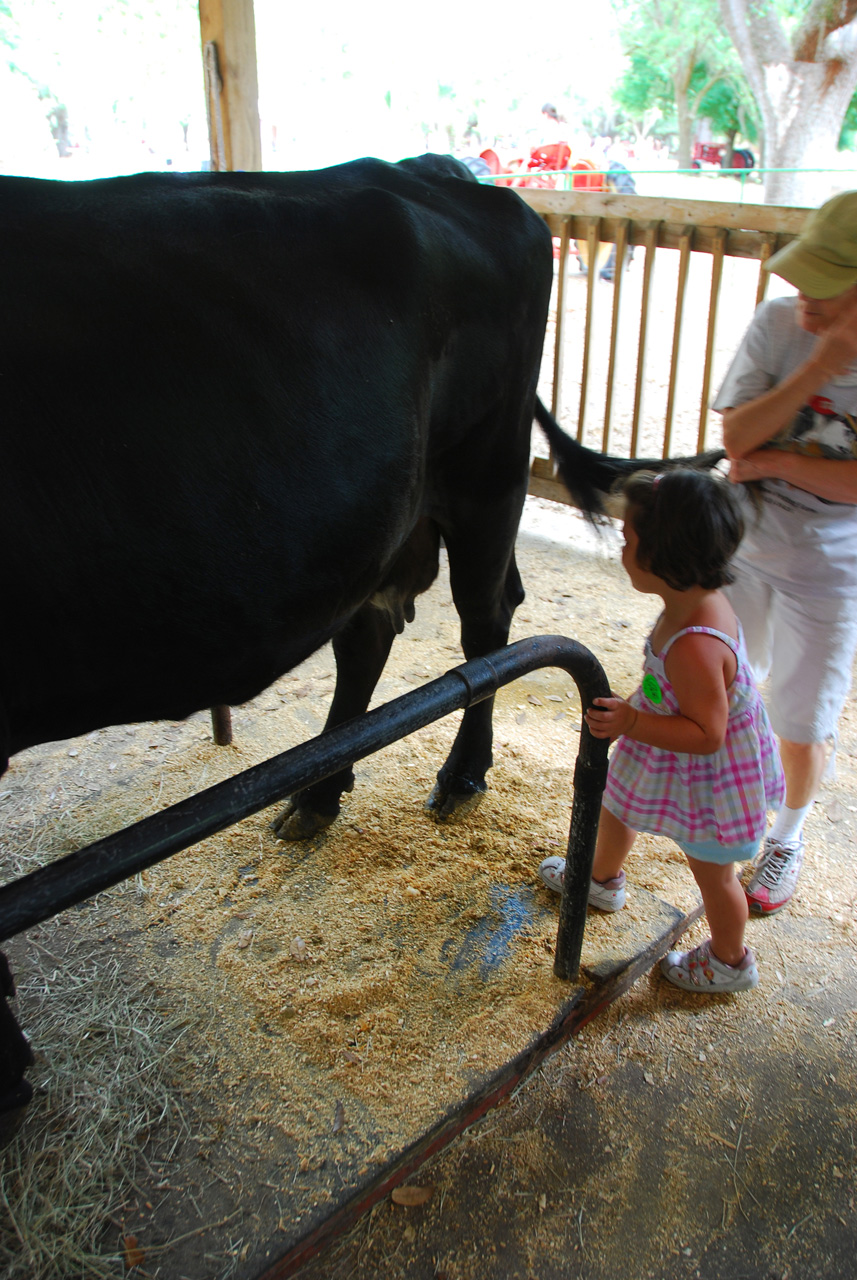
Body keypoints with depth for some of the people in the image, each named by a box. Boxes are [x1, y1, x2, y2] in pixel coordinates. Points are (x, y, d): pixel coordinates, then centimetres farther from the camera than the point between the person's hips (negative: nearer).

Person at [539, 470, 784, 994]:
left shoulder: (695, 646, -42)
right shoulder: (703, 600, -13)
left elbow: (705, 734, -35)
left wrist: (631, 723, -38)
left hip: (705, 775, -9)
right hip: (666, 758, 9)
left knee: (713, 871, 16)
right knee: (614, 803, 30)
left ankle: (729, 962, 45)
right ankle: (604, 880, 61)